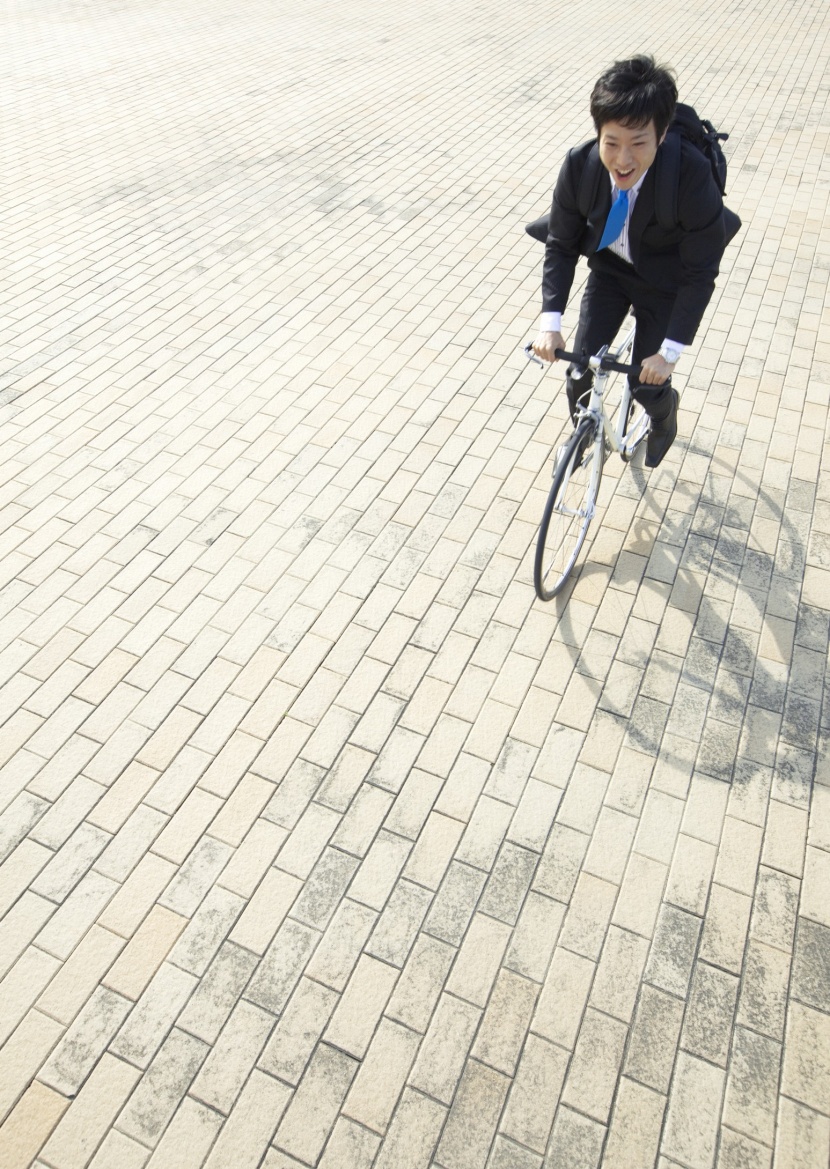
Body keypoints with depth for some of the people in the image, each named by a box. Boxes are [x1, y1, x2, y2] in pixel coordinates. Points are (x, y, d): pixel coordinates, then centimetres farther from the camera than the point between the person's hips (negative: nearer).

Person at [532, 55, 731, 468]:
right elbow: (560, 244, -11)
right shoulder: (579, 164, -25)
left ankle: (664, 418, 39)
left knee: (647, 383, -1)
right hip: (610, 268, 3)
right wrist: (550, 322, -21)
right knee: (579, 370, -4)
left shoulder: (692, 176, -33)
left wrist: (670, 352, -26)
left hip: (665, 281, -2)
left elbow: (700, 274, -24)